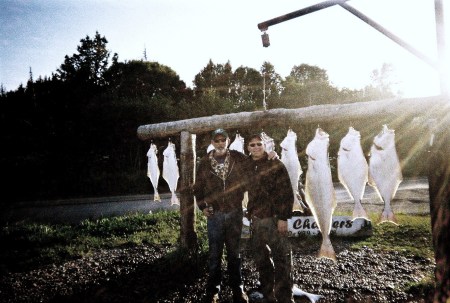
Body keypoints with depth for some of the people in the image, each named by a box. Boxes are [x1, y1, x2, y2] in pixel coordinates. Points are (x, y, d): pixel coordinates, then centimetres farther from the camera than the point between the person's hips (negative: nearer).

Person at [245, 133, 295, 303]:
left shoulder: (276, 165, -5)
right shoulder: (247, 167, 9)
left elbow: (286, 193, -10)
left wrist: (283, 217, -15)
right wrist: (250, 214, 9)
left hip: (274, 219, -5)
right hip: (256, 219, 5)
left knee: (281, 260, -3)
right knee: (261, 260, 13)